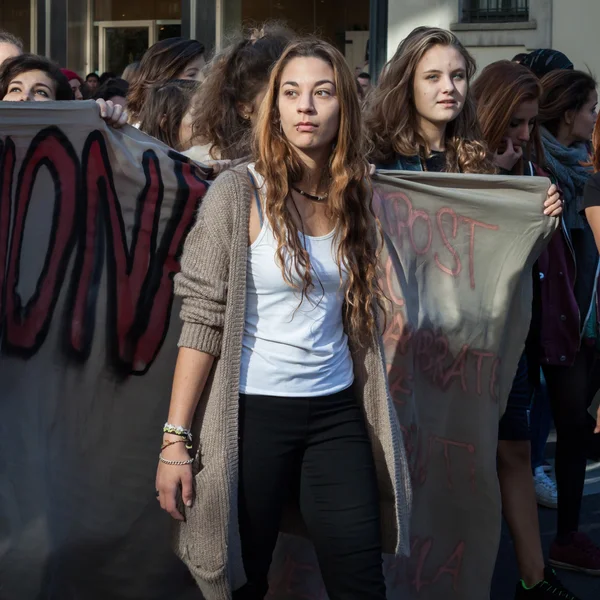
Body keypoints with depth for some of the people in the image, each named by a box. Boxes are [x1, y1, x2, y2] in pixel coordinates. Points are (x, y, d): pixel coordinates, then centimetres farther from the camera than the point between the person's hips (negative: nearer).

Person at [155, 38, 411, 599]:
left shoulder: (353, 195, 6)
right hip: (253, 413, -4)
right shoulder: (239, 191, -8)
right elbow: (201, 320, -10)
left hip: (338, 412, 4)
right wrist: (176, 439, -15)